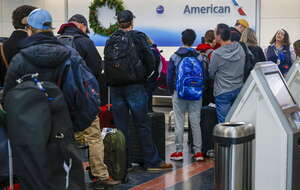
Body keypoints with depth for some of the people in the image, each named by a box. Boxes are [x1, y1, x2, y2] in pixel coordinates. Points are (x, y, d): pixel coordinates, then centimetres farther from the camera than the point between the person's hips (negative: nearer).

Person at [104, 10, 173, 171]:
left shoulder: (110, 41, 10)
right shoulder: (137, 37, -3)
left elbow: (105, 65, 9)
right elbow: (150, 60, -7)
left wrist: (112, 82, 14)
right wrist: (145, 76, 7)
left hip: (115, 88, 4)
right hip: (134, 86, -4)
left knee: (120, 126, 8)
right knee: (143, 124, 0)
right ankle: (152, 161, 2)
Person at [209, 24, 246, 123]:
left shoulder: (217, 54, -18)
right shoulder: (240, 48, -2)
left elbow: (211, 74, -5)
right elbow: (243, 68, 10)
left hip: (223, 92, -6)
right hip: (239, 89, 6)